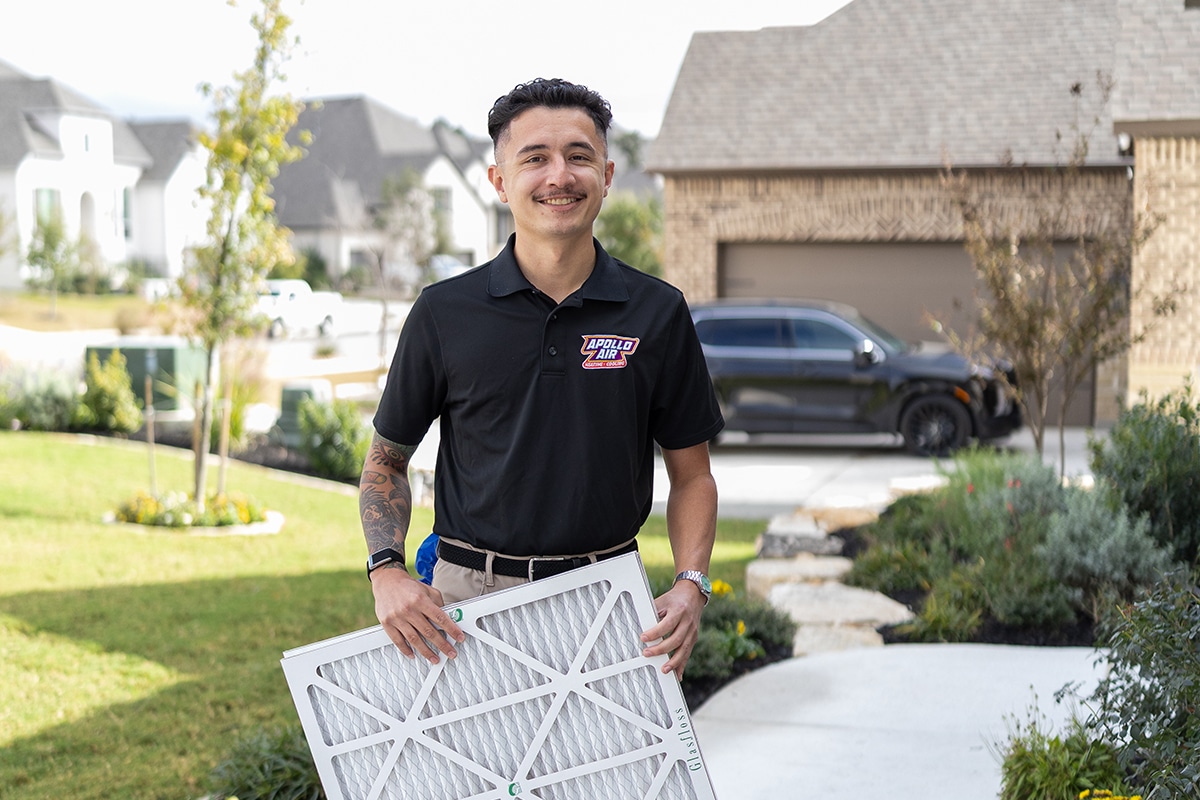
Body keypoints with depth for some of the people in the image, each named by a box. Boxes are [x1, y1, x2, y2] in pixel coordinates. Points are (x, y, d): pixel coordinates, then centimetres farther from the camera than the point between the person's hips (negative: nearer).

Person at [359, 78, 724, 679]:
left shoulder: (658, 314, 2)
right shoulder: (444, 313, 0)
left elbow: (691, 475, 8)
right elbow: (386, 460, 10)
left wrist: (691, 586, -8)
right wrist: (387, 573, -6)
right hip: (468, 595, 0)